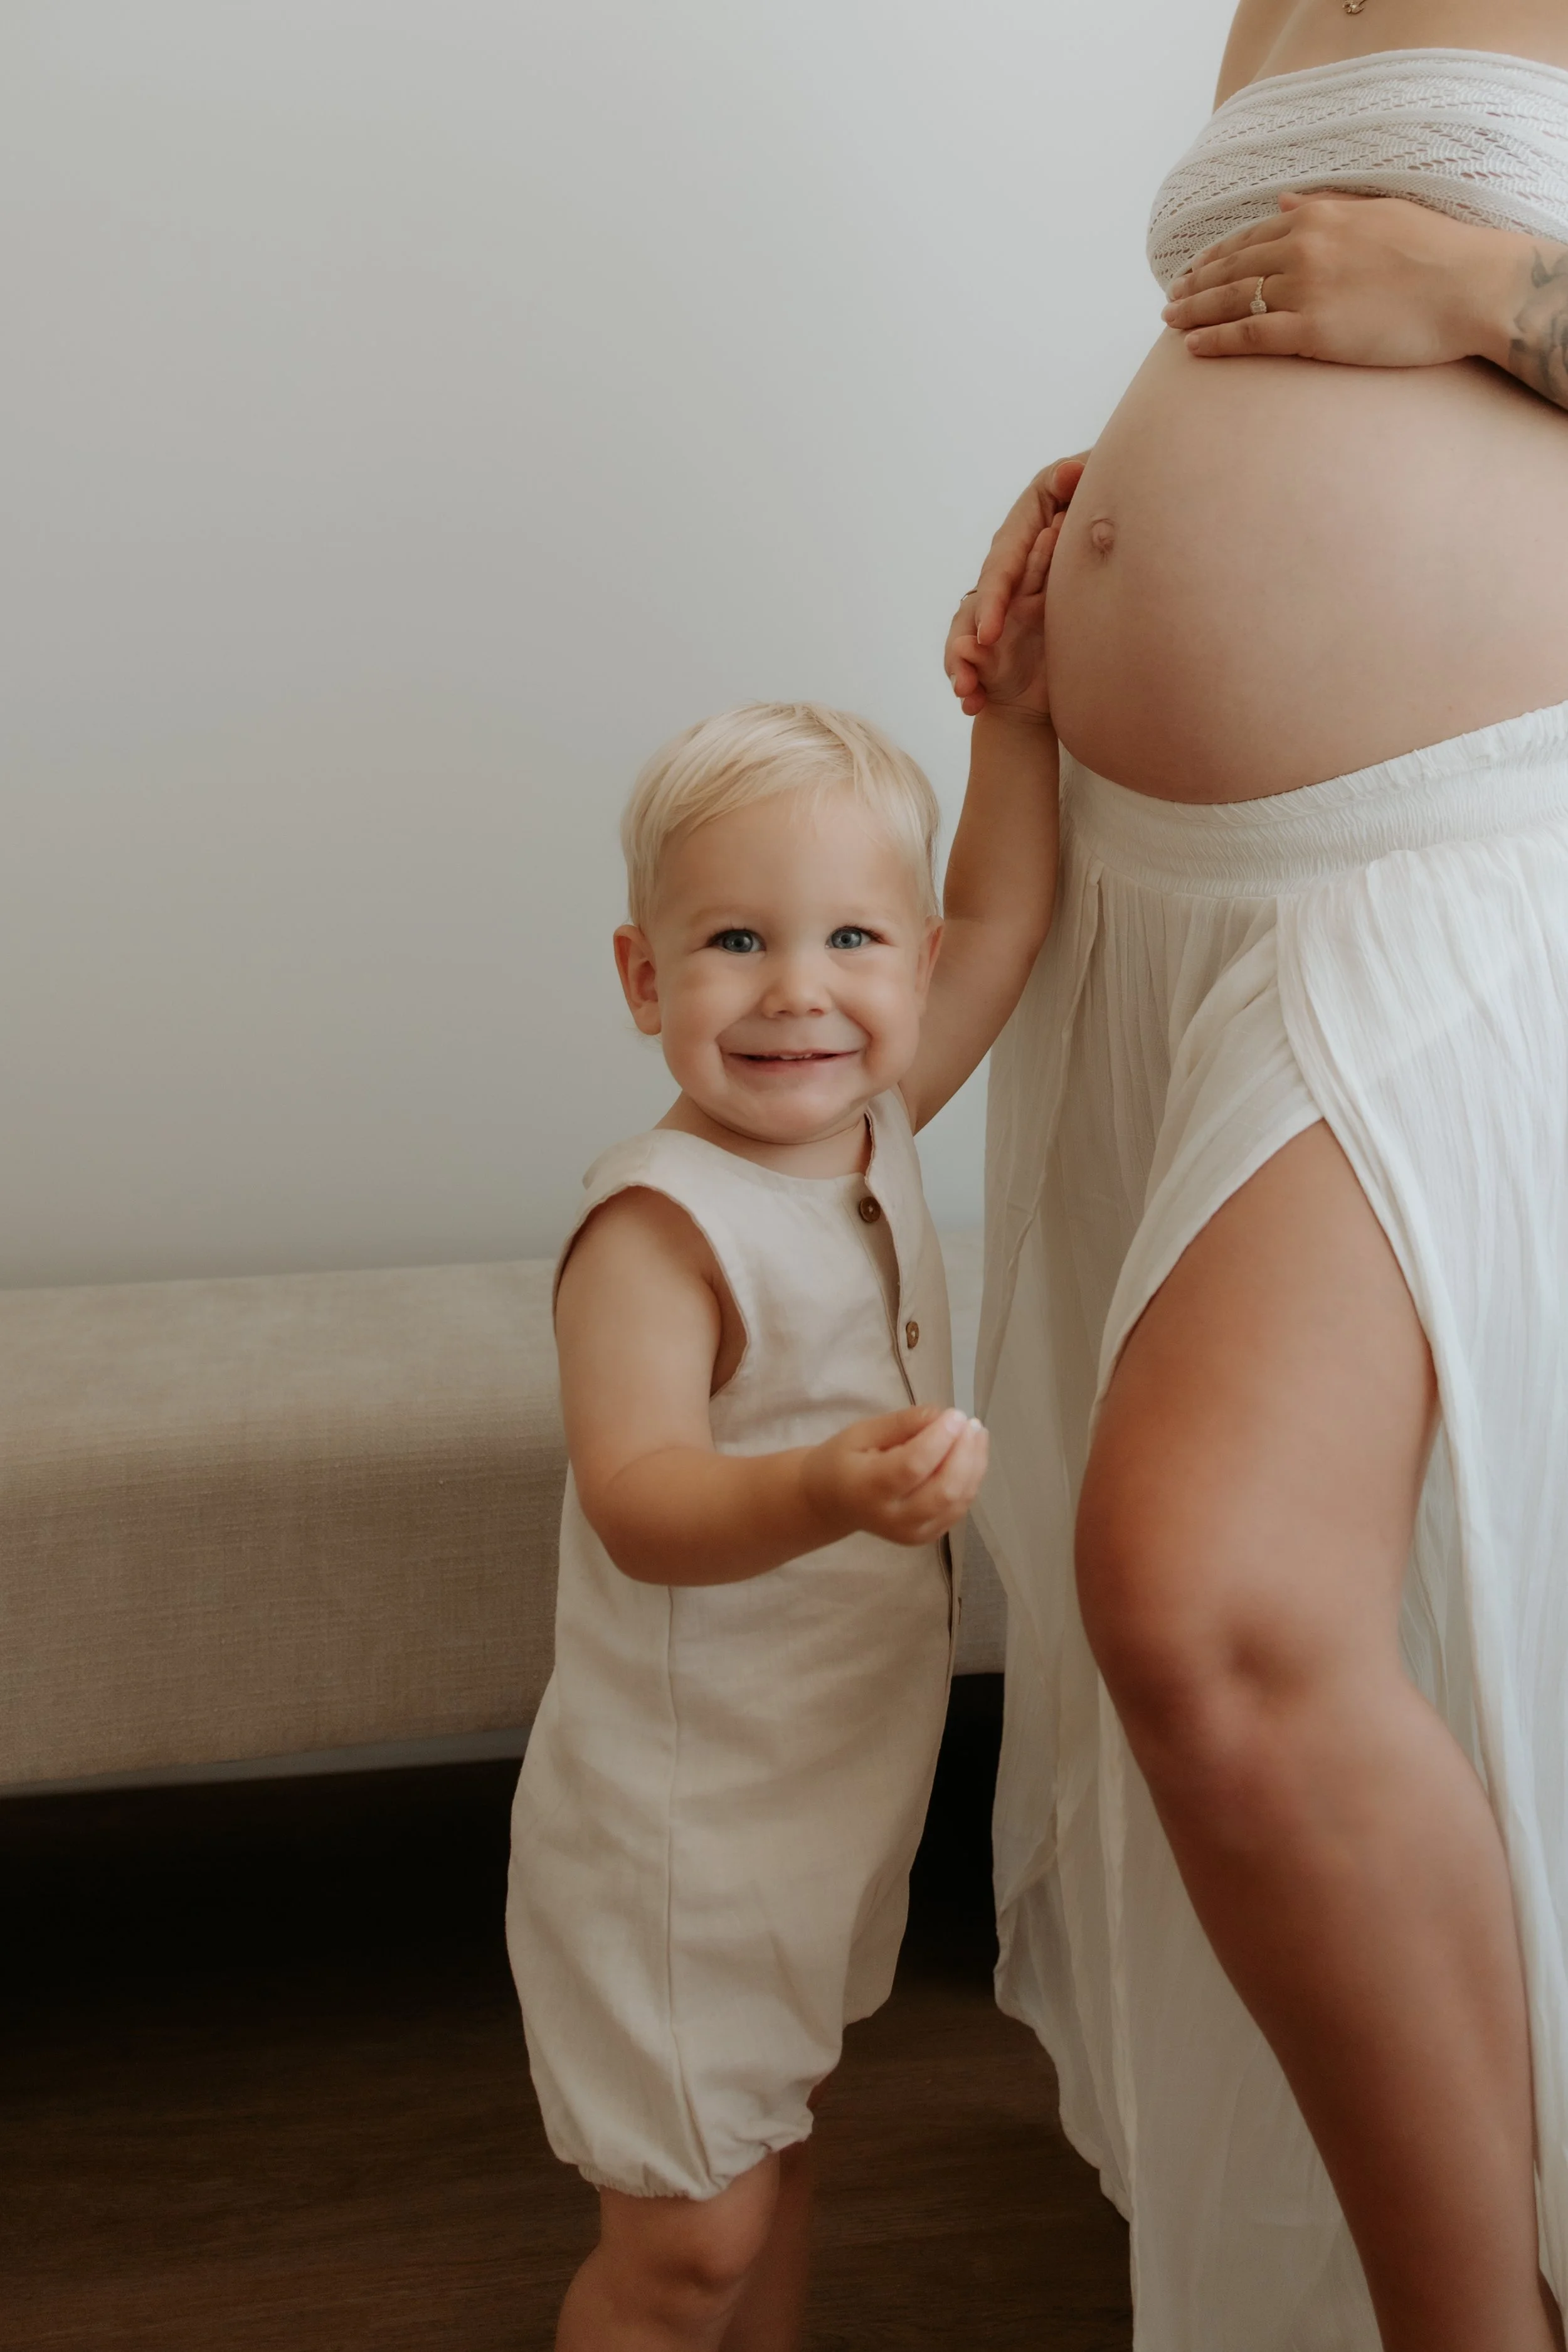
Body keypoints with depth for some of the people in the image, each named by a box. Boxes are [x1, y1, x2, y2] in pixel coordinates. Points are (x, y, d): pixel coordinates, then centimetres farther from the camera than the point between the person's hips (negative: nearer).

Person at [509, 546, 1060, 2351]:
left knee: (771, 2143, 25)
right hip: (682, 1821, -7)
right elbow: (640, 1505, -37)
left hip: (839, 1787, 8)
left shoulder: (870, 1131, -2)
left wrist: (1017, 713, -5)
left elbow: (1003, 918, 5)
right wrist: (826, 1489, -54)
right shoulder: (658, 1222, -25)